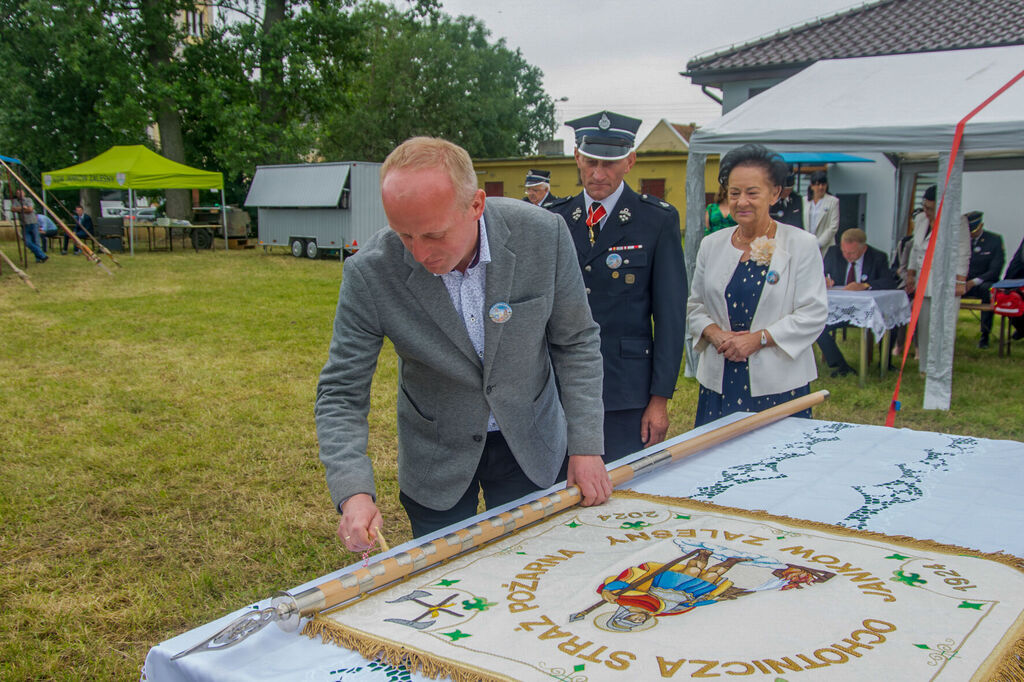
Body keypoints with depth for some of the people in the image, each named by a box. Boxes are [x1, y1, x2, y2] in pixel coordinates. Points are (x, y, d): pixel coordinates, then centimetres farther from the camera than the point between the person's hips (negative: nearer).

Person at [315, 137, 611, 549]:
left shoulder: (542, 235, -21)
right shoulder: (370, 272, -24)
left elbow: (576, 342, -7)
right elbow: (341, 394, -16)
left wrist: (585, 445, -10)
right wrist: (353, 493, -30)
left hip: (529, 445, 1)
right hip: (436, 460, -1)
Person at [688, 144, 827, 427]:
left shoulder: (801, 244, -1)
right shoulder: (712, 245, 10)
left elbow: (814, 314, -6)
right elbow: (695, 306, 14)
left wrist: (759, 339, -14)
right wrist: (716, 334, -6)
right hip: (720, 381, 3)